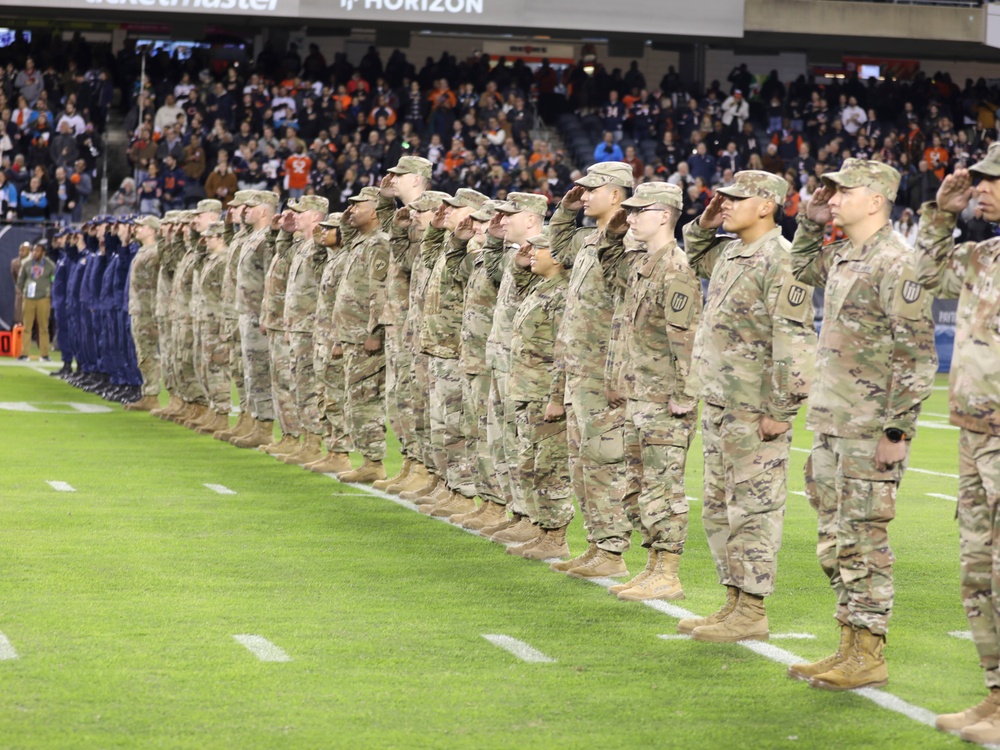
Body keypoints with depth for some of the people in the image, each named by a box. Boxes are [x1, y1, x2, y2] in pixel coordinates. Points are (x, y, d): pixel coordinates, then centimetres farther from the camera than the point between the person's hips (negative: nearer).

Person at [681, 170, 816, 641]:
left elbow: (794, 342, -20)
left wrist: (780, 410, -21)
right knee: (718, 509, 14)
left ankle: (752, 612, 0)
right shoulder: (729, 252, 13)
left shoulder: (781, 261, -15)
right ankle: (734, 601, 22)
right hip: (719, 407, 10)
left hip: (756, 412, -10)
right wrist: (704, 225, 16)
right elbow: (695, 258, 37)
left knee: (753, 509, -5)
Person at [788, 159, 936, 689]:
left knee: (863, 540, -5)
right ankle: (850, 646, 19)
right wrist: (811, 222, 19)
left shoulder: (895, 264, -14)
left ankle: (868, 656, 1)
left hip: (869, 431, -9)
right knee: (834, 541, 12)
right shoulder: (843, 256, 13)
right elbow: (803, 268, 37)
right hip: (830, 425, 9)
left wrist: (899, 430, -20)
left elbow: (918, 356, -17)